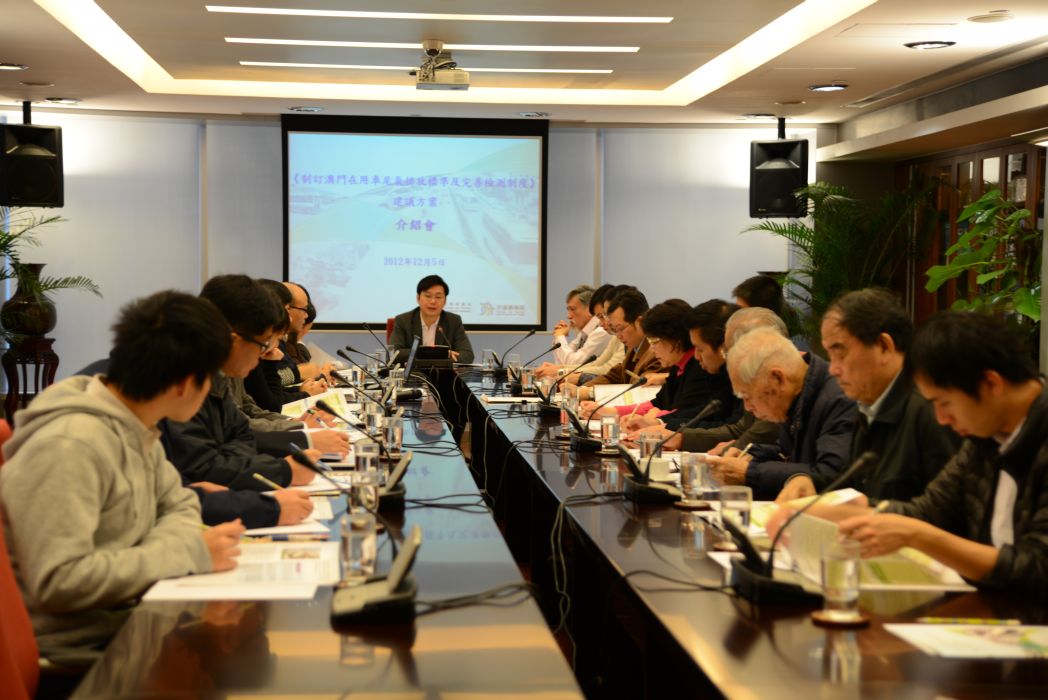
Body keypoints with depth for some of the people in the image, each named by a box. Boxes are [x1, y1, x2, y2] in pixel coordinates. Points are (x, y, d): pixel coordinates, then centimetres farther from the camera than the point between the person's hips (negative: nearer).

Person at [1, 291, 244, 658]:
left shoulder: (135, 429, 4)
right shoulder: (71, 446, -24)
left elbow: (178, 506, 14)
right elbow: (58, 582, -28)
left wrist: (180, 545, -10)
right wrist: (188, 552, -23)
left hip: (125, 618, 8)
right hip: (76, 648, -8)